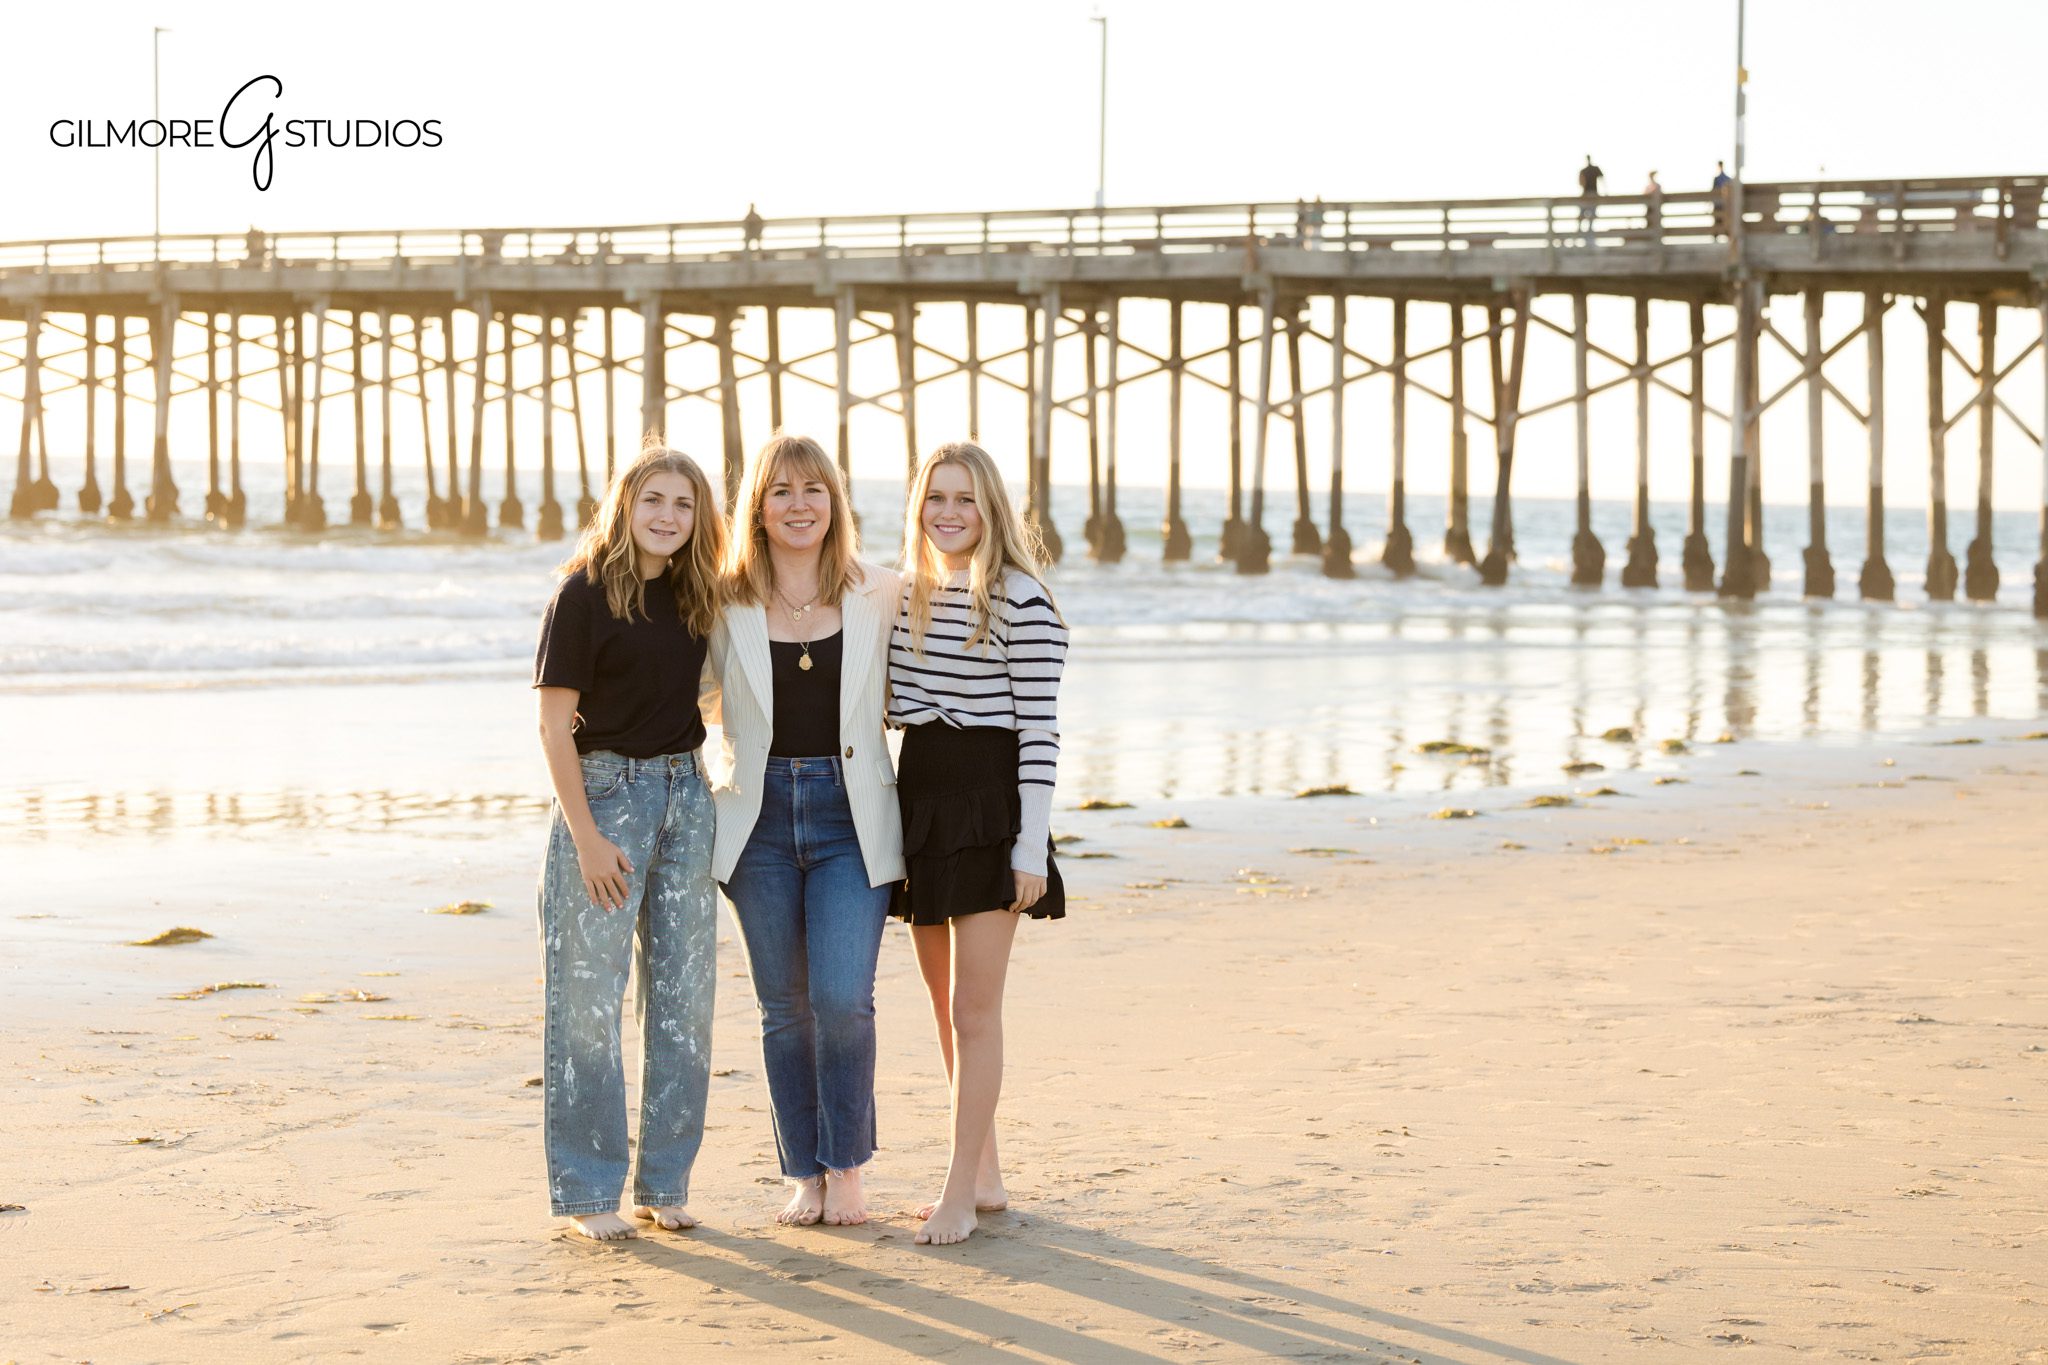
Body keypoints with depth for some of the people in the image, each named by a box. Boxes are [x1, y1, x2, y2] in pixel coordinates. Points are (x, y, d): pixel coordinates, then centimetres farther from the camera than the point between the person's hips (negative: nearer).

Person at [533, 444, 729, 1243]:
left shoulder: (696, 597, 8)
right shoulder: (585, 593, -9)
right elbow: (554, 726, -11)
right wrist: (587, 837, -15)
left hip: (685, 795, 6)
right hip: (604, 793, -6)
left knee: (682, 995, 8)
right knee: (589, 998, -2)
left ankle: (665, 1182, 17)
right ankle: (588, 1191, 6)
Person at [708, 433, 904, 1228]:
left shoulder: (878, 597, 2)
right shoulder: (726, 606, 2)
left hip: (851, 814, -1)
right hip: (760, 817, 1)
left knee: (842, 998, -12)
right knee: (785, 1007, 6)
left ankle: (846, 1167, 6)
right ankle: (804, 1176, 18)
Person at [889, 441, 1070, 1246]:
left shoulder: (1021, 602, -10)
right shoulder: (904, 595, 11)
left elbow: (1039, 729, -12)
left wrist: (1032, 847, -15)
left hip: (990, 801, -7)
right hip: (920, 797, 7)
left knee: (974, 1007, -7)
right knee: (945, 1005, 12)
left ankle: (961, 1192, -3)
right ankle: (985, 1175, 22)